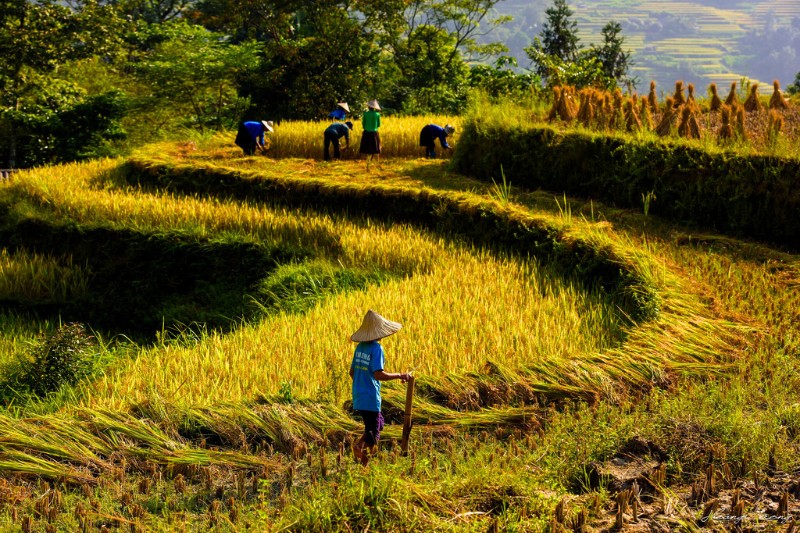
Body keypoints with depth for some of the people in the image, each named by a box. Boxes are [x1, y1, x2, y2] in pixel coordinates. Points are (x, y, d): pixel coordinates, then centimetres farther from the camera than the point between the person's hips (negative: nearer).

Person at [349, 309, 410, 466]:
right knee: (373, 435, 2)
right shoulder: (376, 348, -15)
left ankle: (358, 445, 6)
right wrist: (400, 376, -14)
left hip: (358, 398, 8)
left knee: (378, 424, 23)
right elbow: (378, 375, -23)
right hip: (370, 399, -8)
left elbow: (352, 372, 15)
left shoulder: (360, 347, 8)